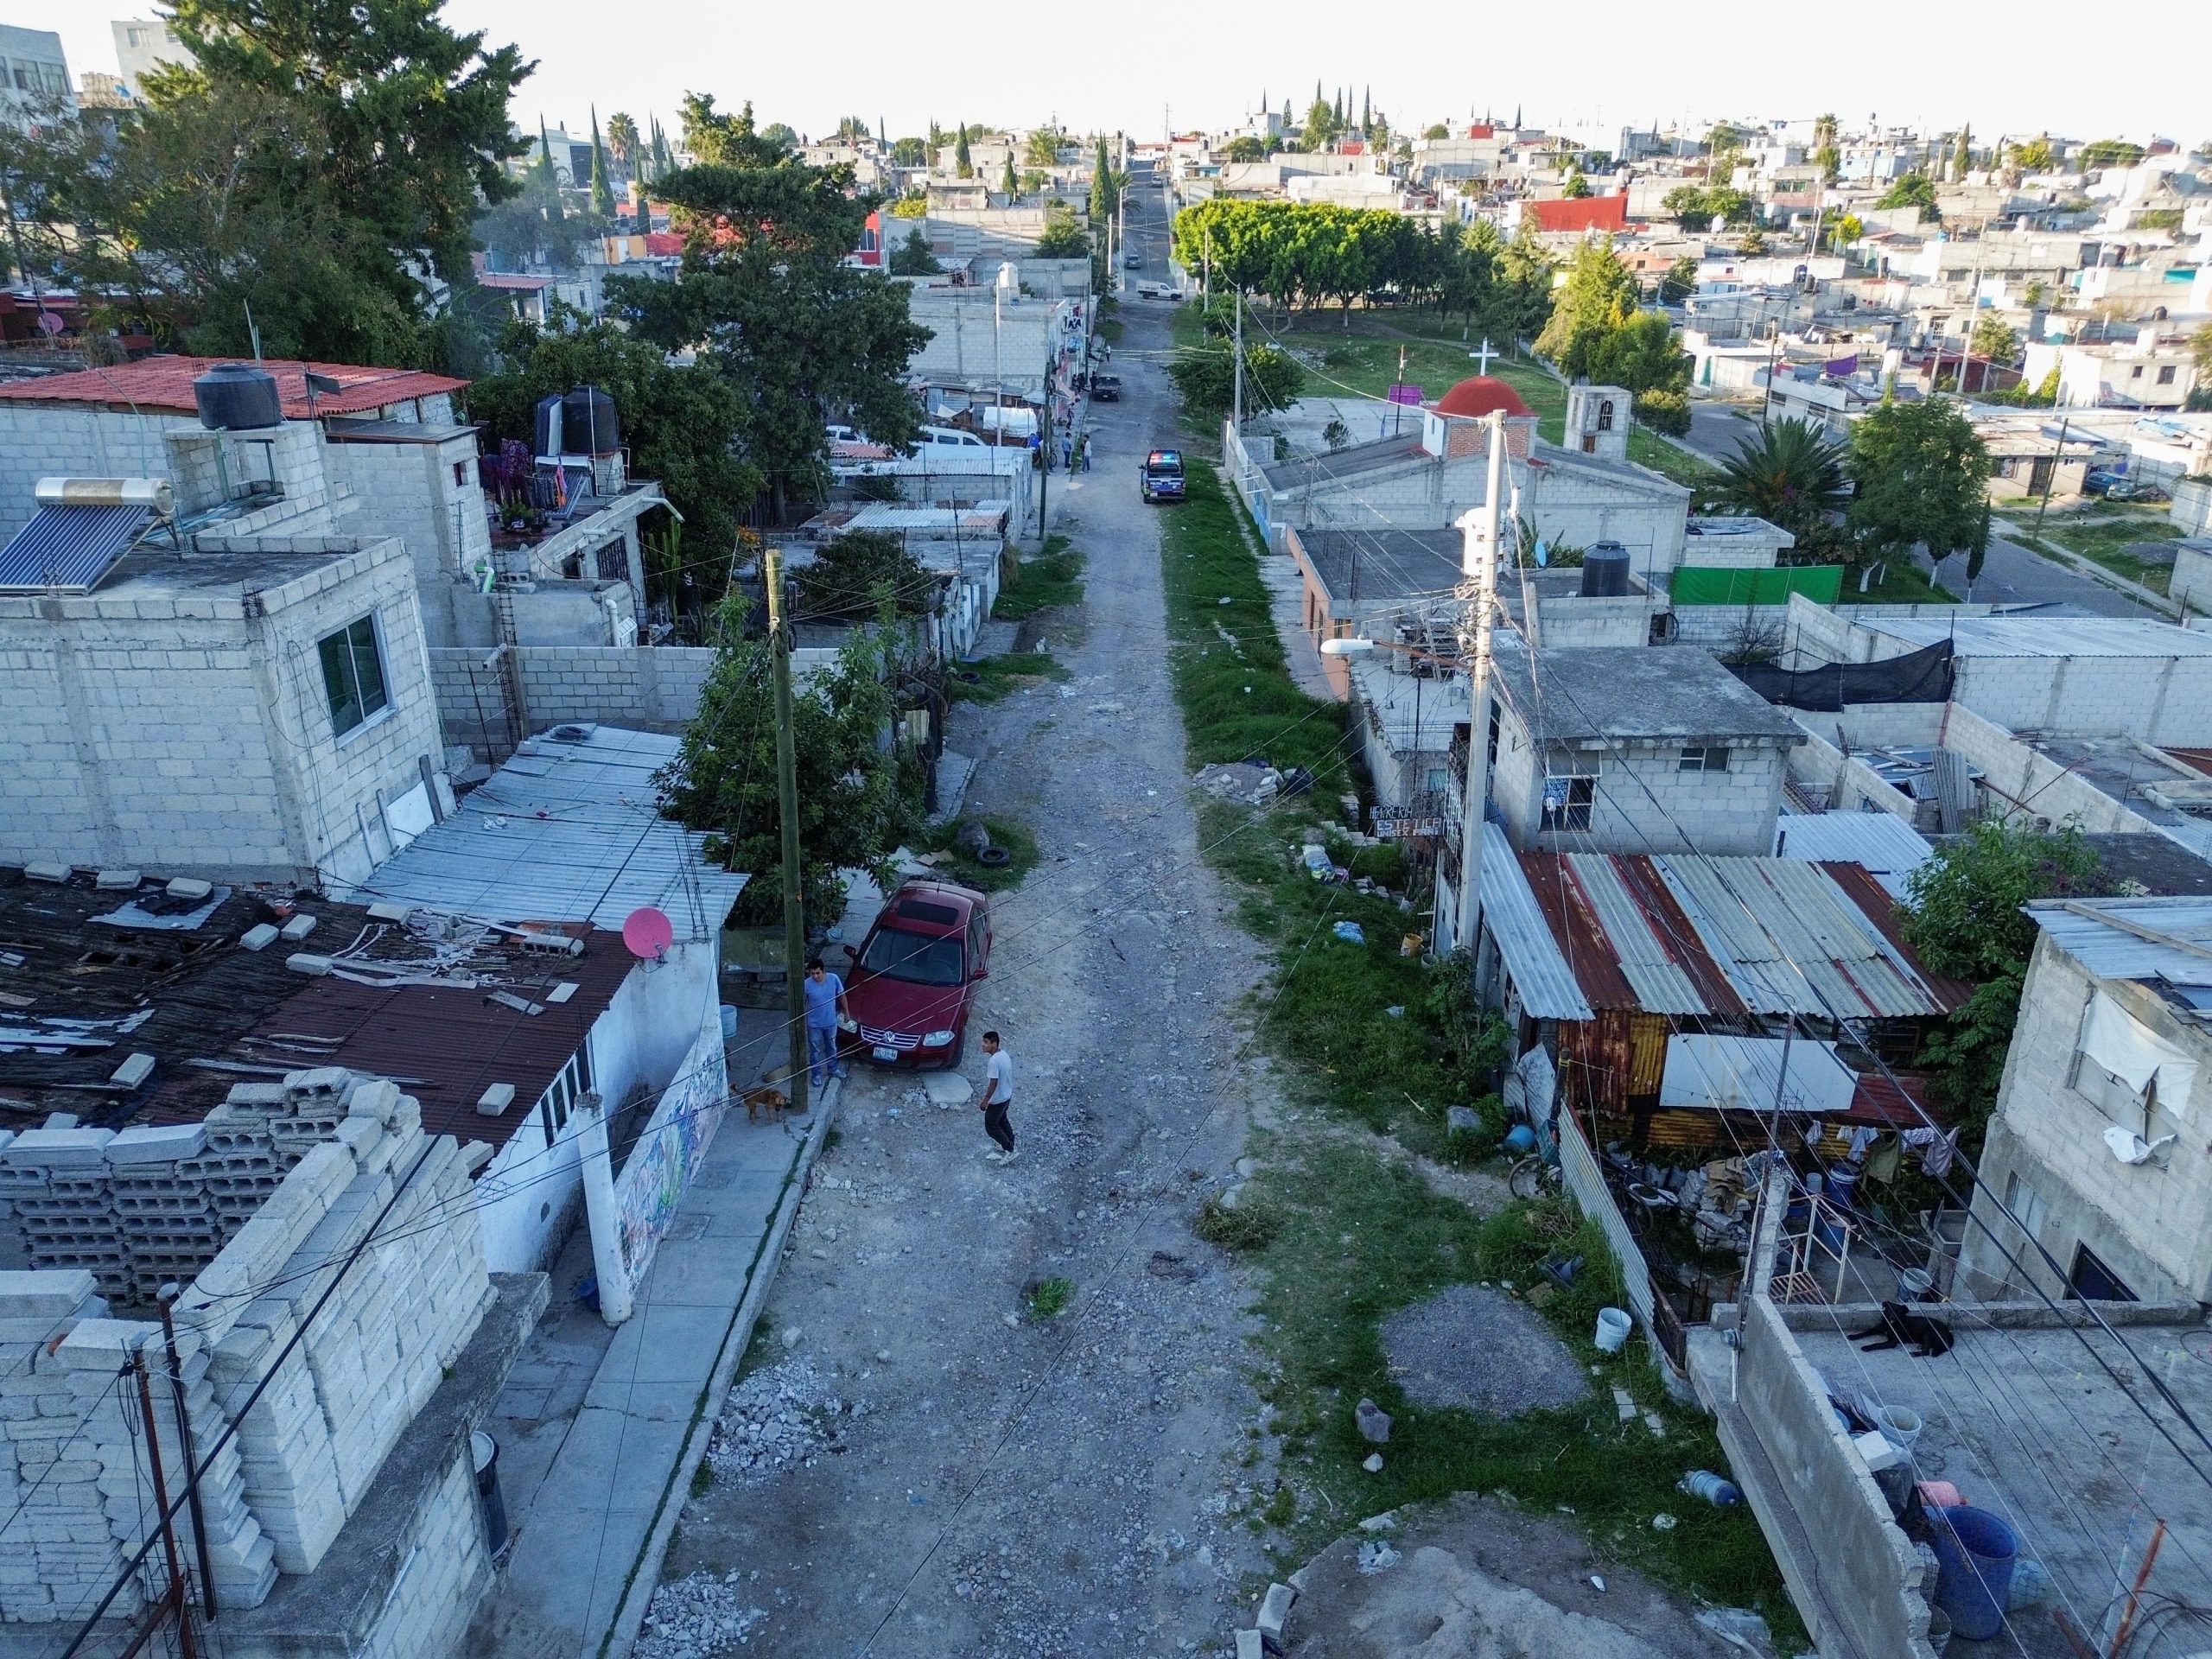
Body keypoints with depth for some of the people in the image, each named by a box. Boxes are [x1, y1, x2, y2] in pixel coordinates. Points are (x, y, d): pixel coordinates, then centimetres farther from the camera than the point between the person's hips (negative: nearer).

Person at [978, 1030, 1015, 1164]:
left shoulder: (994, 1061, -31)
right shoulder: (1004, 1054, -2)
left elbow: (993, 1084, -29)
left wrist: (985, 1101, -19)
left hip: (997, 1099, -9)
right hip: (1007, 1096, 9)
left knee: (991, 1126, 8)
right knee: (1002, 1120, 27)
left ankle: (1009, 1151, 14)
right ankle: (1009, 1145, 41)